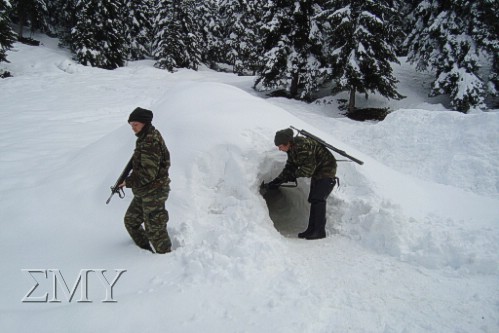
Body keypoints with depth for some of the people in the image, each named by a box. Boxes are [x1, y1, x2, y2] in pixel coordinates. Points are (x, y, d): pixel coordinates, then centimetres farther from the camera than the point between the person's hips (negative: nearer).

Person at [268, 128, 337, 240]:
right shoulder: (292, 149, -2)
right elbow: (290, 167, 3)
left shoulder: (302, 147, -32)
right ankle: (312, 229, 16)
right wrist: (277, 181, -6)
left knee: (318, 200, -14)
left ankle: (320, 231, -8)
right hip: (317, 172, 10)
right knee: (313, 200, 9)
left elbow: (308, 169, -29)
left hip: (326, 171, -10)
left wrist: (294, 175, -16)